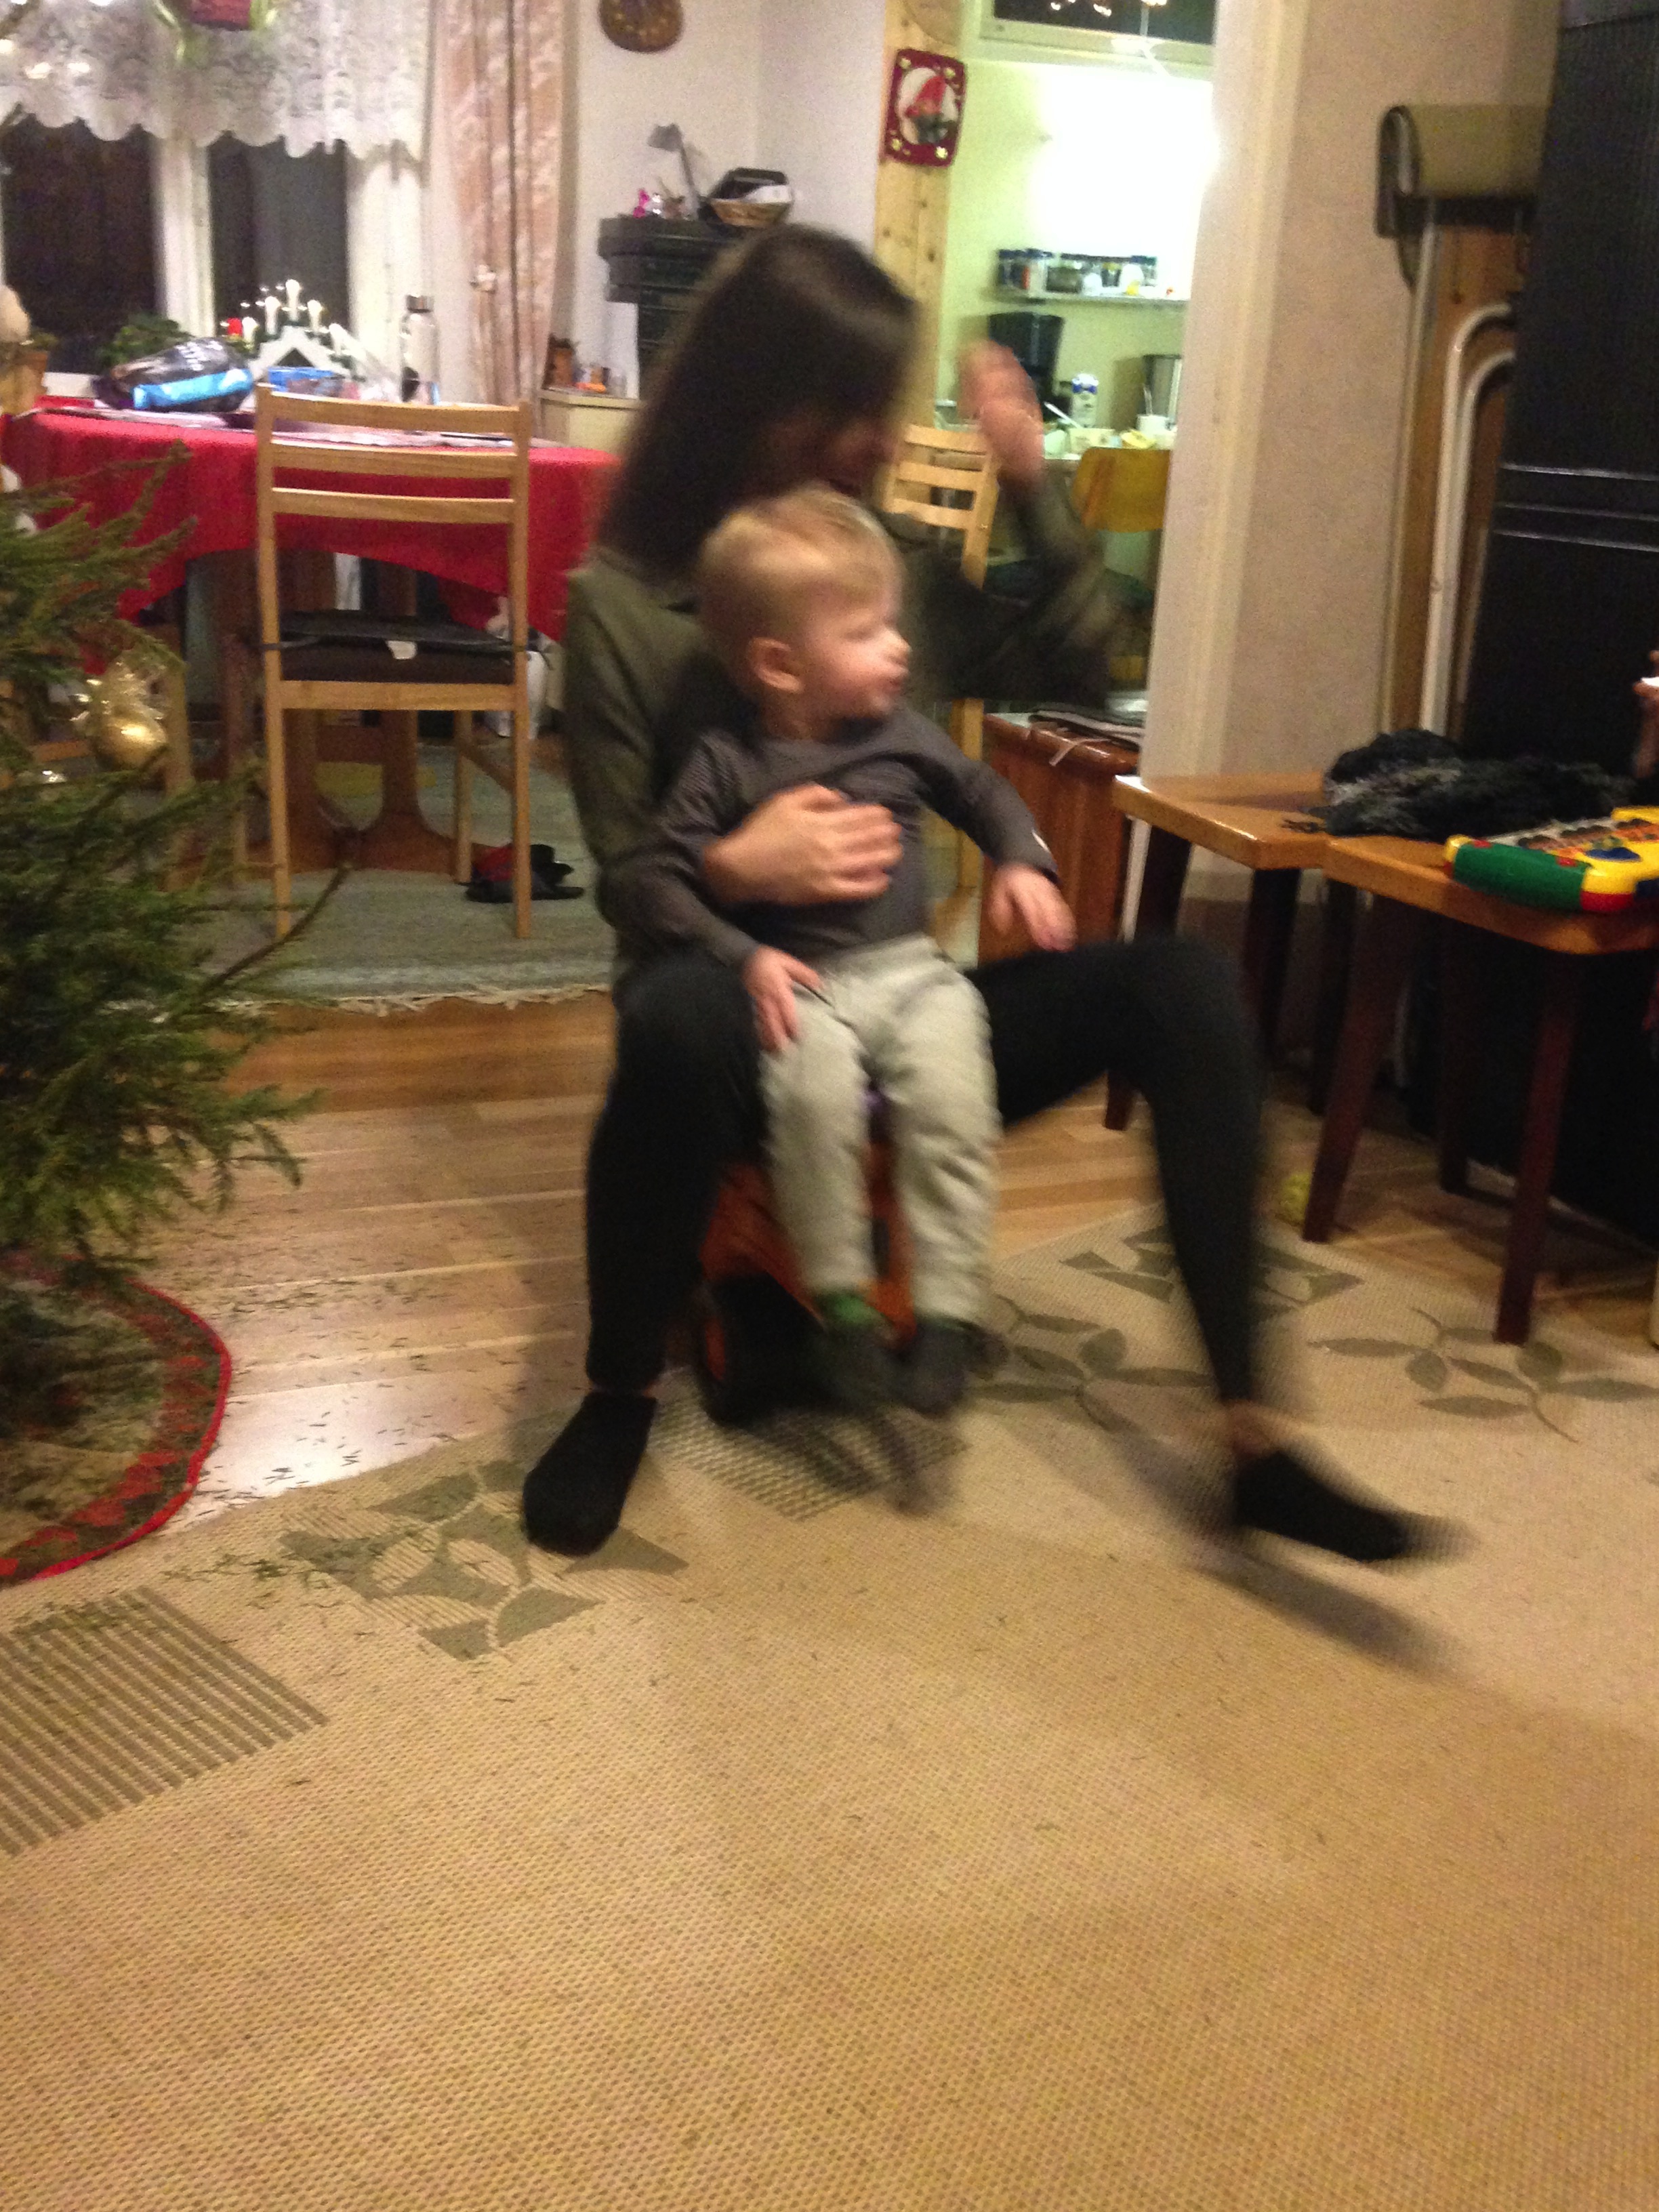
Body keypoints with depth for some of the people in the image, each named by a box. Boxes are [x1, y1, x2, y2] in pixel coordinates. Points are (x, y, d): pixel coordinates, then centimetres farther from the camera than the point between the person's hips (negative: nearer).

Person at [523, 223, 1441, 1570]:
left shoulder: (898, 562, 7)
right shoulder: (622, 601, -5)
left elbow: (1079, 670, 11)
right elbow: (624, 878, -6)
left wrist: (1032, 484, 0)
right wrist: (733, 867, -28)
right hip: (750, 1015, -4)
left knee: (1182, 984, -20)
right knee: (677, 1019, -41)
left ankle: (1250, 1436, -18)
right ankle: (622, 1396, -16)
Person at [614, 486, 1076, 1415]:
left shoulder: (902, 735, 9)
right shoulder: (728, 765, -1)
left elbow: (985, 791, 26)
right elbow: (651, 880, -4)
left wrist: (1023, 861, 6)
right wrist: (744, 954, -17)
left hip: (910, 967, 3)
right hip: (800, 983, -2)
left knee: (953, 1099, -28)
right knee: (815, 1092, -35)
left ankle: (950, 1311, -19)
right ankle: (842, 1298, -18)